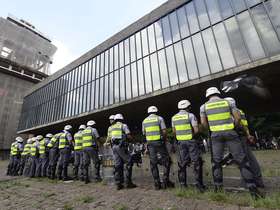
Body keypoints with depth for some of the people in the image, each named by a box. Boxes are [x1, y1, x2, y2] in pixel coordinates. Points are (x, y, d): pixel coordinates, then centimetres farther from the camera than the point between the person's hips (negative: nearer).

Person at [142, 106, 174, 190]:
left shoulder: (144, 121, 9)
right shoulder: (159, 118, -2)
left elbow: (144, 133, 10)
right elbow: (164, 131, -6)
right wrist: (165, 139, 9)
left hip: (150, 143, 4)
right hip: (159, 142, -3)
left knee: (153, 164, 9)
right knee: (166, 161, 9)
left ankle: (157, 184, 14)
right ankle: (165, 181, 8)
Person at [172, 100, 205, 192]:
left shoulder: (174, 117, 6)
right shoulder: (190, 115, -8)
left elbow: (174, 131, 9)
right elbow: (196, 130, -11)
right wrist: (193, 134, 8)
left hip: (180, 142, 5)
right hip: (191, 141, -4)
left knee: (182, 163, 11)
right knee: (196, 162, 6)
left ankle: (183, 183, 17)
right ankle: (198, 182, 6)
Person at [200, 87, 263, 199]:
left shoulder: (204, 106, 3)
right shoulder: (228, 102, 5)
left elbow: (203, 123, -1)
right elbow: (238, 117, 1)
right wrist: (235, 127, 17)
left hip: (216, 135, 0)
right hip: (230, 133, 1)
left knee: (216, 160, 9)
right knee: (241, 159, 8)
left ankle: (218, 186, 13)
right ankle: (252, 187, 8)